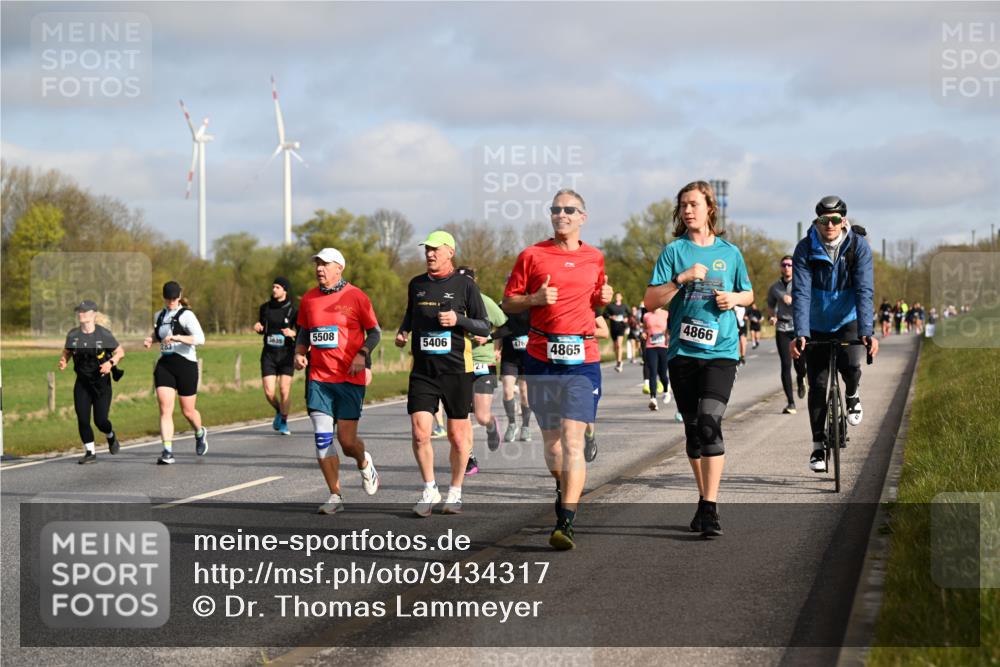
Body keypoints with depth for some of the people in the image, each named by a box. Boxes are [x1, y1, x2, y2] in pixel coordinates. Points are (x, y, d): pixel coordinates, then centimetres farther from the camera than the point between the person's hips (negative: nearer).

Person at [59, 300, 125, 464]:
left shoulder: (104, 334, -10)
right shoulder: (73, 334, -2)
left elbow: (120, 352, -1)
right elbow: (66, 352, 11)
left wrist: (110, 363, -19)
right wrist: (63, 362, -11)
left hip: (102, 383, -3)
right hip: (82, 383, 3)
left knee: (100, 421, -5)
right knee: (82, 419, -8)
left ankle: (111, 436, 30)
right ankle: (90, 453, 7)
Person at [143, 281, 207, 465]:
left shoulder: (186, 315, -8)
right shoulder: (160, 315, 12)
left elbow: (200, 339, -20)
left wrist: (177, 337, -31)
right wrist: (150, 339, 10)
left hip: (186, 365, -4)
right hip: (164, 365, 5)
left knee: (188, 411, 8)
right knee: (165, 410, -11)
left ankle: (200, 433, 40)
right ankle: (167, 452, -14)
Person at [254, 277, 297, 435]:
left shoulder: (293, 310, -4)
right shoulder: (265, 308, 6)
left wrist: (293, 333, -18)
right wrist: (258, 327, -3)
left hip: (286, 353, -3)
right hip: (268, 353, 3)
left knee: (284, 390, -7)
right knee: (269, 393, -4)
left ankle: (284, 423, 11)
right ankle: (279, 412, 27)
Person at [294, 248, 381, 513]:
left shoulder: (355, 297, -4)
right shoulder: (309, 298, 8)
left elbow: (374, 332, 1)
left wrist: (362, 355, -14)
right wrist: (299, 352, 3)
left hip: (350, 379, -4)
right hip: (319, 379, 4)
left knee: (347, 441, -5)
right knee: (322, 439, -3)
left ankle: (364, 463, 31)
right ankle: (335, 496, 8)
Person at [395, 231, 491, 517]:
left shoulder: (464, 284, -2)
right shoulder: (416, 284, 9)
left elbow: (485, 327, 0)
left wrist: (458, 319, -17)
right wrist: (402, 332, 8)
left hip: (456, 370, -2)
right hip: (422, 371, 2)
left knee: (458, 437, 5)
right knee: (420, 433, -9)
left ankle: (455, 492, 22)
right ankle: (429, 490, 10)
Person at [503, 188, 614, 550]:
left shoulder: (595, 258, 11)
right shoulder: (532, 255, 4)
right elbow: (508, 302, 6)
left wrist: (604, 297, 4)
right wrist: (536, 299, -12)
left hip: (582, 357, -1)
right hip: (541, 357, 1)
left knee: (572, 440, -12)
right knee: (551, 439, 11)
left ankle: (565, 523, -17)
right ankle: (564, 489, 40)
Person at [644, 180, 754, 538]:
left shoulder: (729, 252, 8)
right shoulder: (673, 251, 5)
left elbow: (748, 294, 20)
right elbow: (651, 300, -2)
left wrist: (733, 298, -2)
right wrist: (682, 278, -14)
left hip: (720, 350, -2)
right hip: (682, 351, 2)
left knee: (709, 421, -18)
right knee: (693, 428, 9)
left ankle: (711, 507, -19)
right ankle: (704, 499, 23)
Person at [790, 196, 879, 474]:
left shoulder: (859, 246, -16)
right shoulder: (805, 249, -15)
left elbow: (865, 291, -23)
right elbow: (801, 293, -21)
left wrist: (867, 331, -34)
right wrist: (800, 333, -33)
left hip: (848, 320, -1)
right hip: (817, 326, 1)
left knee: (850, 364, -27)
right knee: (818, 385, -1)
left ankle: (852, 396, 8)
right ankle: (818, 446, 11)